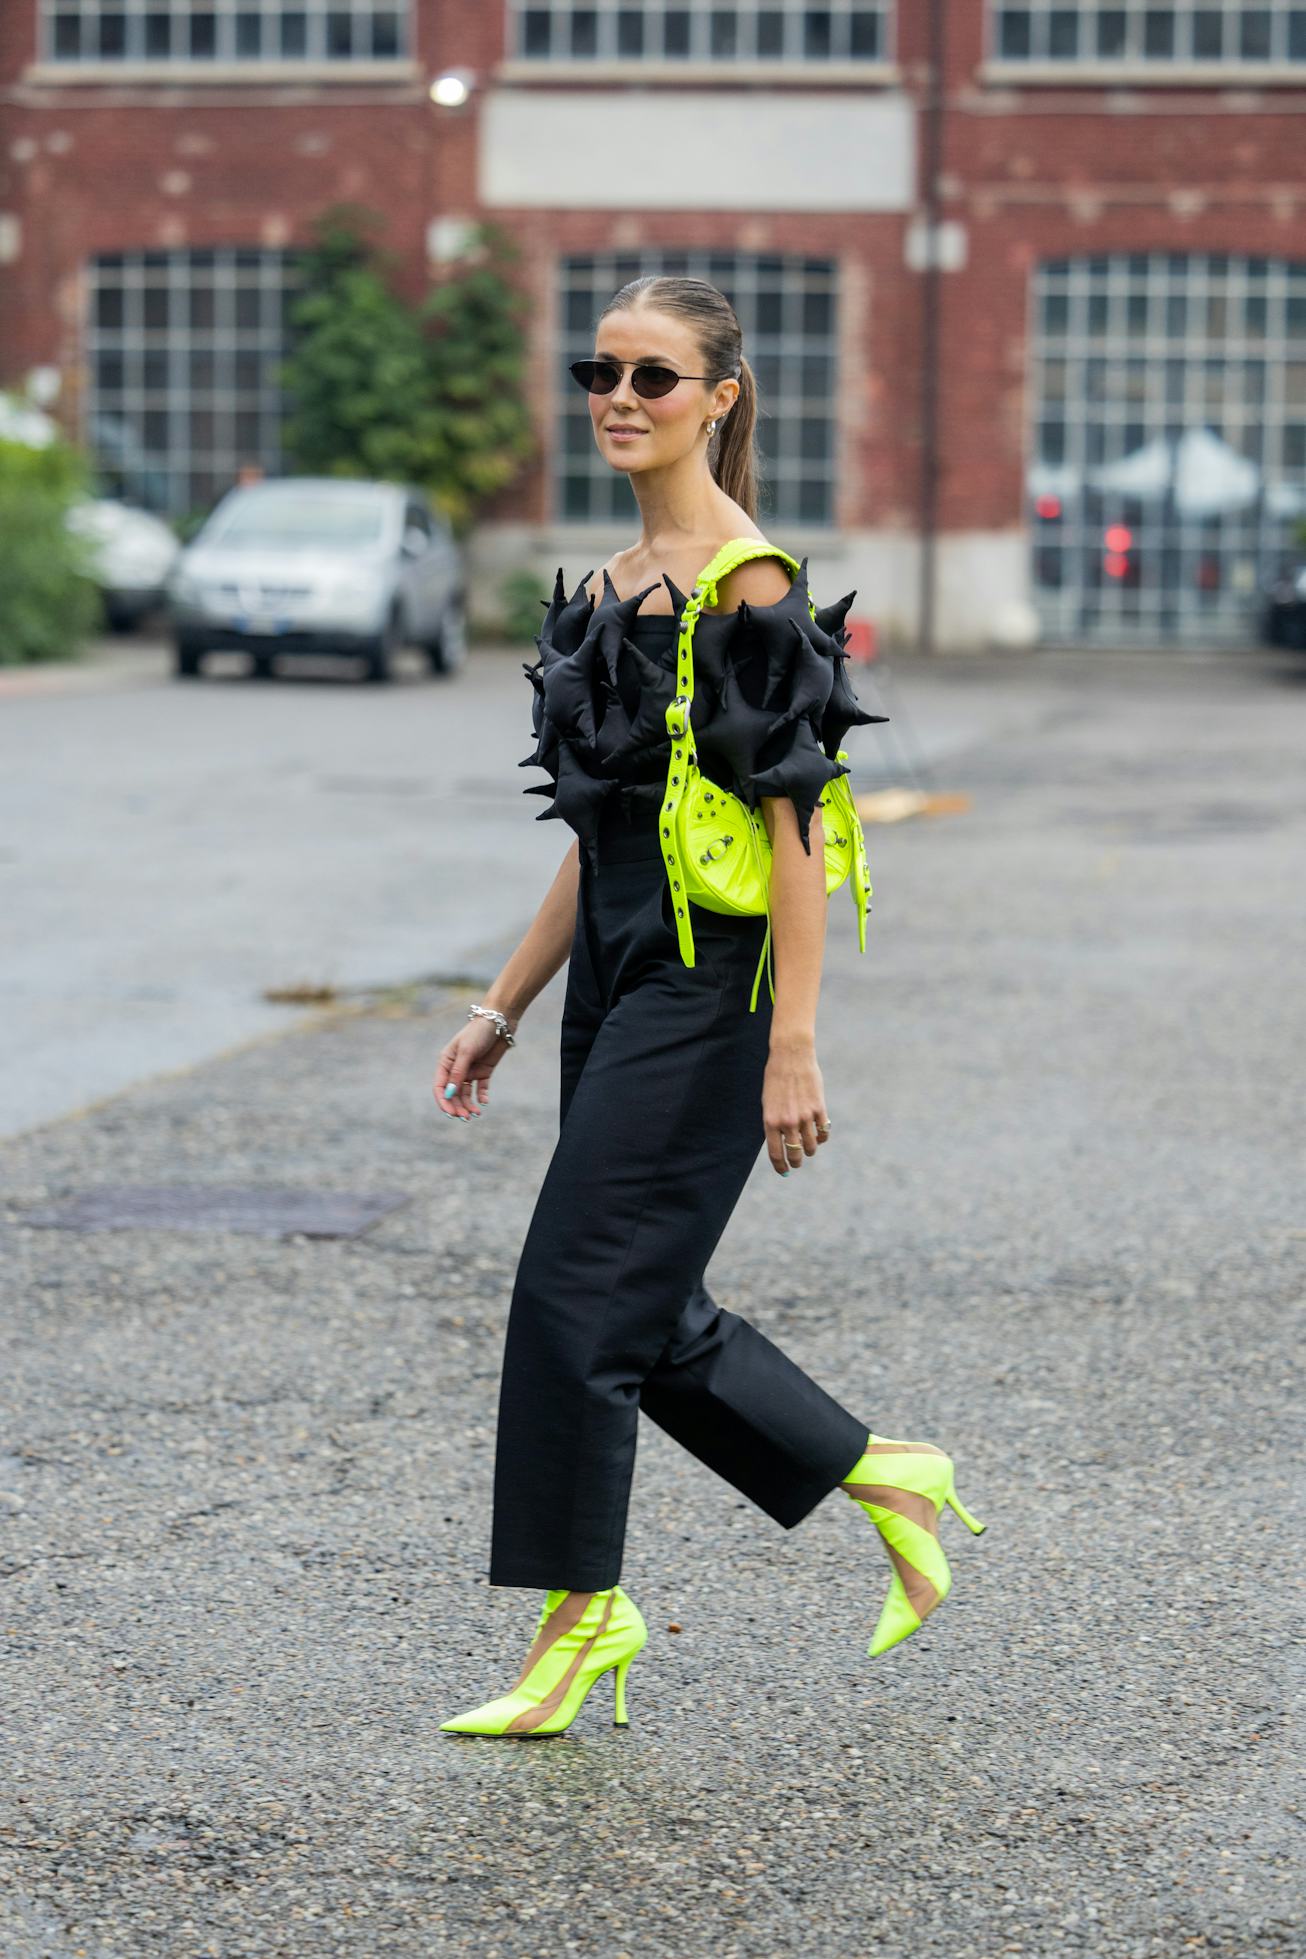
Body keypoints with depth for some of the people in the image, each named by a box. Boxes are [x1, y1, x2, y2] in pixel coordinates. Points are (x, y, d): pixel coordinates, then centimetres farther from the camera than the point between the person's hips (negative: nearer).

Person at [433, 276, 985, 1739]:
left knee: (578, 1294, -6)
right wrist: (502, 1010, 17)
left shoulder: (752, 583, -12)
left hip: (707, 981, -9)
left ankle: (580, 1613, 8)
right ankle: (887, 1476, 28)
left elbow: (796, 824, -15)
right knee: (649, 1316, 11)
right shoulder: (613, 586, 14)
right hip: (618, 975, 9)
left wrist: (793, 1048, -19)